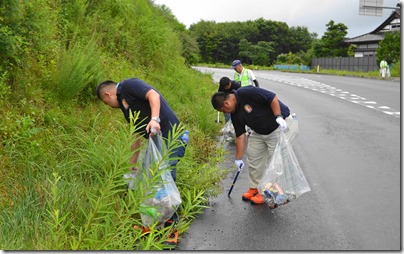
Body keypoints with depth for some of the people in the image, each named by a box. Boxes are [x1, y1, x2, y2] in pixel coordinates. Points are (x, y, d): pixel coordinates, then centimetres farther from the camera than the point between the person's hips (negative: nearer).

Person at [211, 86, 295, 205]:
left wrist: (278, 117, -29)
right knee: (252, 155, 10)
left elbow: (273, 98, -24)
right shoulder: (235, 114, 1)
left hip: (279, 125, -8)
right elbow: (240, 136, 4)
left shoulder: (247, 93, -24)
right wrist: (238, 158, 6)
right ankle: (255, 187, 25)